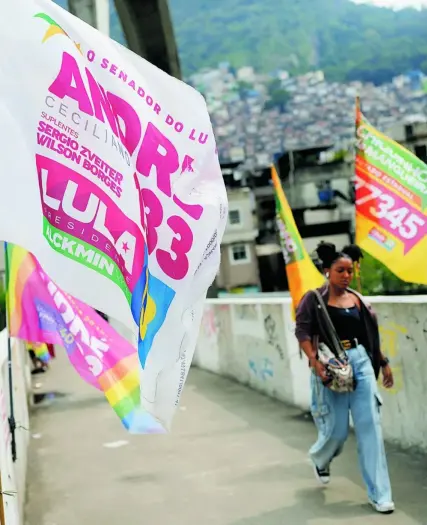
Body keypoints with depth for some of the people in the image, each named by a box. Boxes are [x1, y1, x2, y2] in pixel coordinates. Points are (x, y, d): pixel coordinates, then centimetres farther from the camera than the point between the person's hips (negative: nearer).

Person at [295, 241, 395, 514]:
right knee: (337, 429, 4)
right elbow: (302, 331, -10)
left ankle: (379, 494, 4)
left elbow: (372, 334, 17)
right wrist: (315, 362, -21)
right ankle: (321, 459, 42)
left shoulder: (359, 299, 9)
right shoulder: (314, 299, -4)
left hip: (361, 362, 4)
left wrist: (384, 362, 16)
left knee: (370, 426, -2)